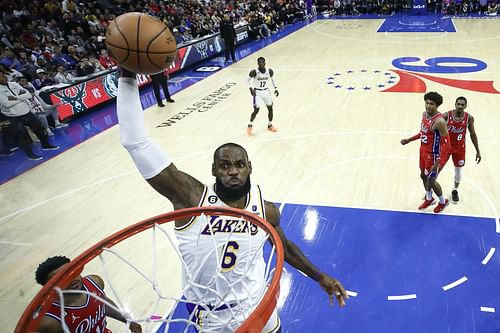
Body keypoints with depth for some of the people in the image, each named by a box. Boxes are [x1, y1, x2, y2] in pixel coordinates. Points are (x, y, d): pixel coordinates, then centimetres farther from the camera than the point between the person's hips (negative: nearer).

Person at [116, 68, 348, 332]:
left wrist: (319, 276, 13)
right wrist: (128, 75, -37)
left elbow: (284, 246, 8)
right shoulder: (192, 197, -26)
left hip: (255, 303, 2)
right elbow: (135, 141, -33)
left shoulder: (265, 209, -14)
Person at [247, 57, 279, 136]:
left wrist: (275, 88, 3)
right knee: (256, 110, -8)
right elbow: (249, 79, -5)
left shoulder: (269, 71, -9)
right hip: (257, 92, -4)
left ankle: (270, 125, 28)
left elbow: (272, 79, 10)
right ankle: (250, 126, 12)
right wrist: (251, 89, -19)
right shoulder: (254, 72, -19)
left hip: (266, 91, 4)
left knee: (270, 108, 8)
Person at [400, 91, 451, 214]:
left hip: (433, 155, -8)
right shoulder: (424, 114, -2)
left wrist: (438, 163, -32)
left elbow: (446, 145, -28)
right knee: (423, 176, 22)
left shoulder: (439, 121, -29)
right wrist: (408, 140, 14)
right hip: (423, 151, 8)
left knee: (431, 180, 6)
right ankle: (429, 199, 46)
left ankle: (443, 202, 33)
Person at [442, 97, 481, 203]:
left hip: (460, 148, 2)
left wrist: (478, 151, 4)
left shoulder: (469, 118, -11)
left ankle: (455, 190, 39)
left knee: (458, 171, 14)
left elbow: (473, 134, 2)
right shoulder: (446, 116, -18)